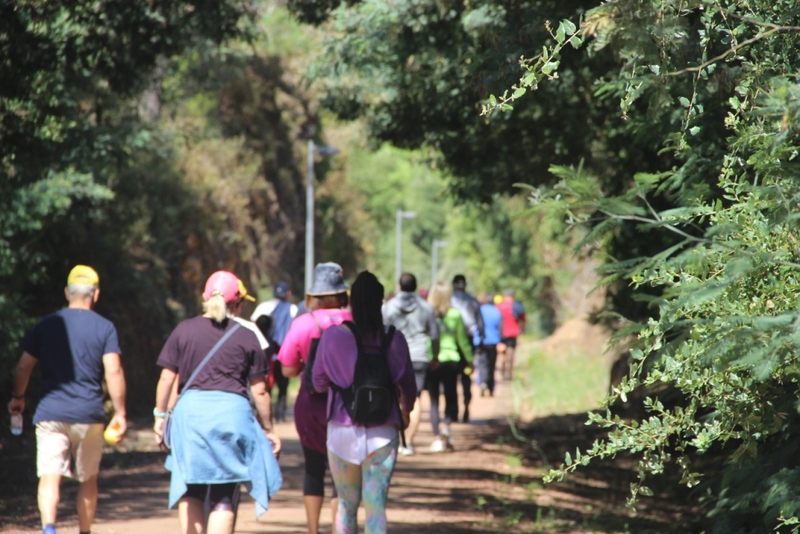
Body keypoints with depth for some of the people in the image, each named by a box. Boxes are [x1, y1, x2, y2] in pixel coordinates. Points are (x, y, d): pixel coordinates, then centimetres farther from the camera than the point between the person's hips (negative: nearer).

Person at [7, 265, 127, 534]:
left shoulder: (47, 325, 6)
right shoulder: (104, 327, 1)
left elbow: (23, 366, 5)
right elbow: (113, 371, -9)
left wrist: (18, 397, 21)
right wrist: (120, 413, -5)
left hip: (50, 413, 0)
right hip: (89, 414, 0)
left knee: (50, 477, -7)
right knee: (88, 480, 15)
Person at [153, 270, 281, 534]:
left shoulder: (183, 330, 3)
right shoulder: (246, 337, 0)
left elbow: (166, 378, 2)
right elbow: (259, 391, 2)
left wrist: (160, 415, 13)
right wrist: (268, 429, 12)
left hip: (189, 411, 2)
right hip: (232, 413, -2)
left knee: (190, 493, 15)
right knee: (224, 500, 4)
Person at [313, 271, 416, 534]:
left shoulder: (332, 336, -7)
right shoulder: (393, 339, -5)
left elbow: (318, 382, 5)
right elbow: (408, 385, 6)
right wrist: (405, 409, 28)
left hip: (342, 429, 1)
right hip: (382, 432, -1)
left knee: (346, 504, 15)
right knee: (376, 507, 0)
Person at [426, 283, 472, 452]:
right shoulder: (455, 315, -1)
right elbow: (463, 340, 7)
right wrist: (470, 360, 18)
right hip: (451, 360, 1)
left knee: (434, 400, 6)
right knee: (451, 397, 13)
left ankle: (437, 438, 2)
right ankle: (446, 426, -12)